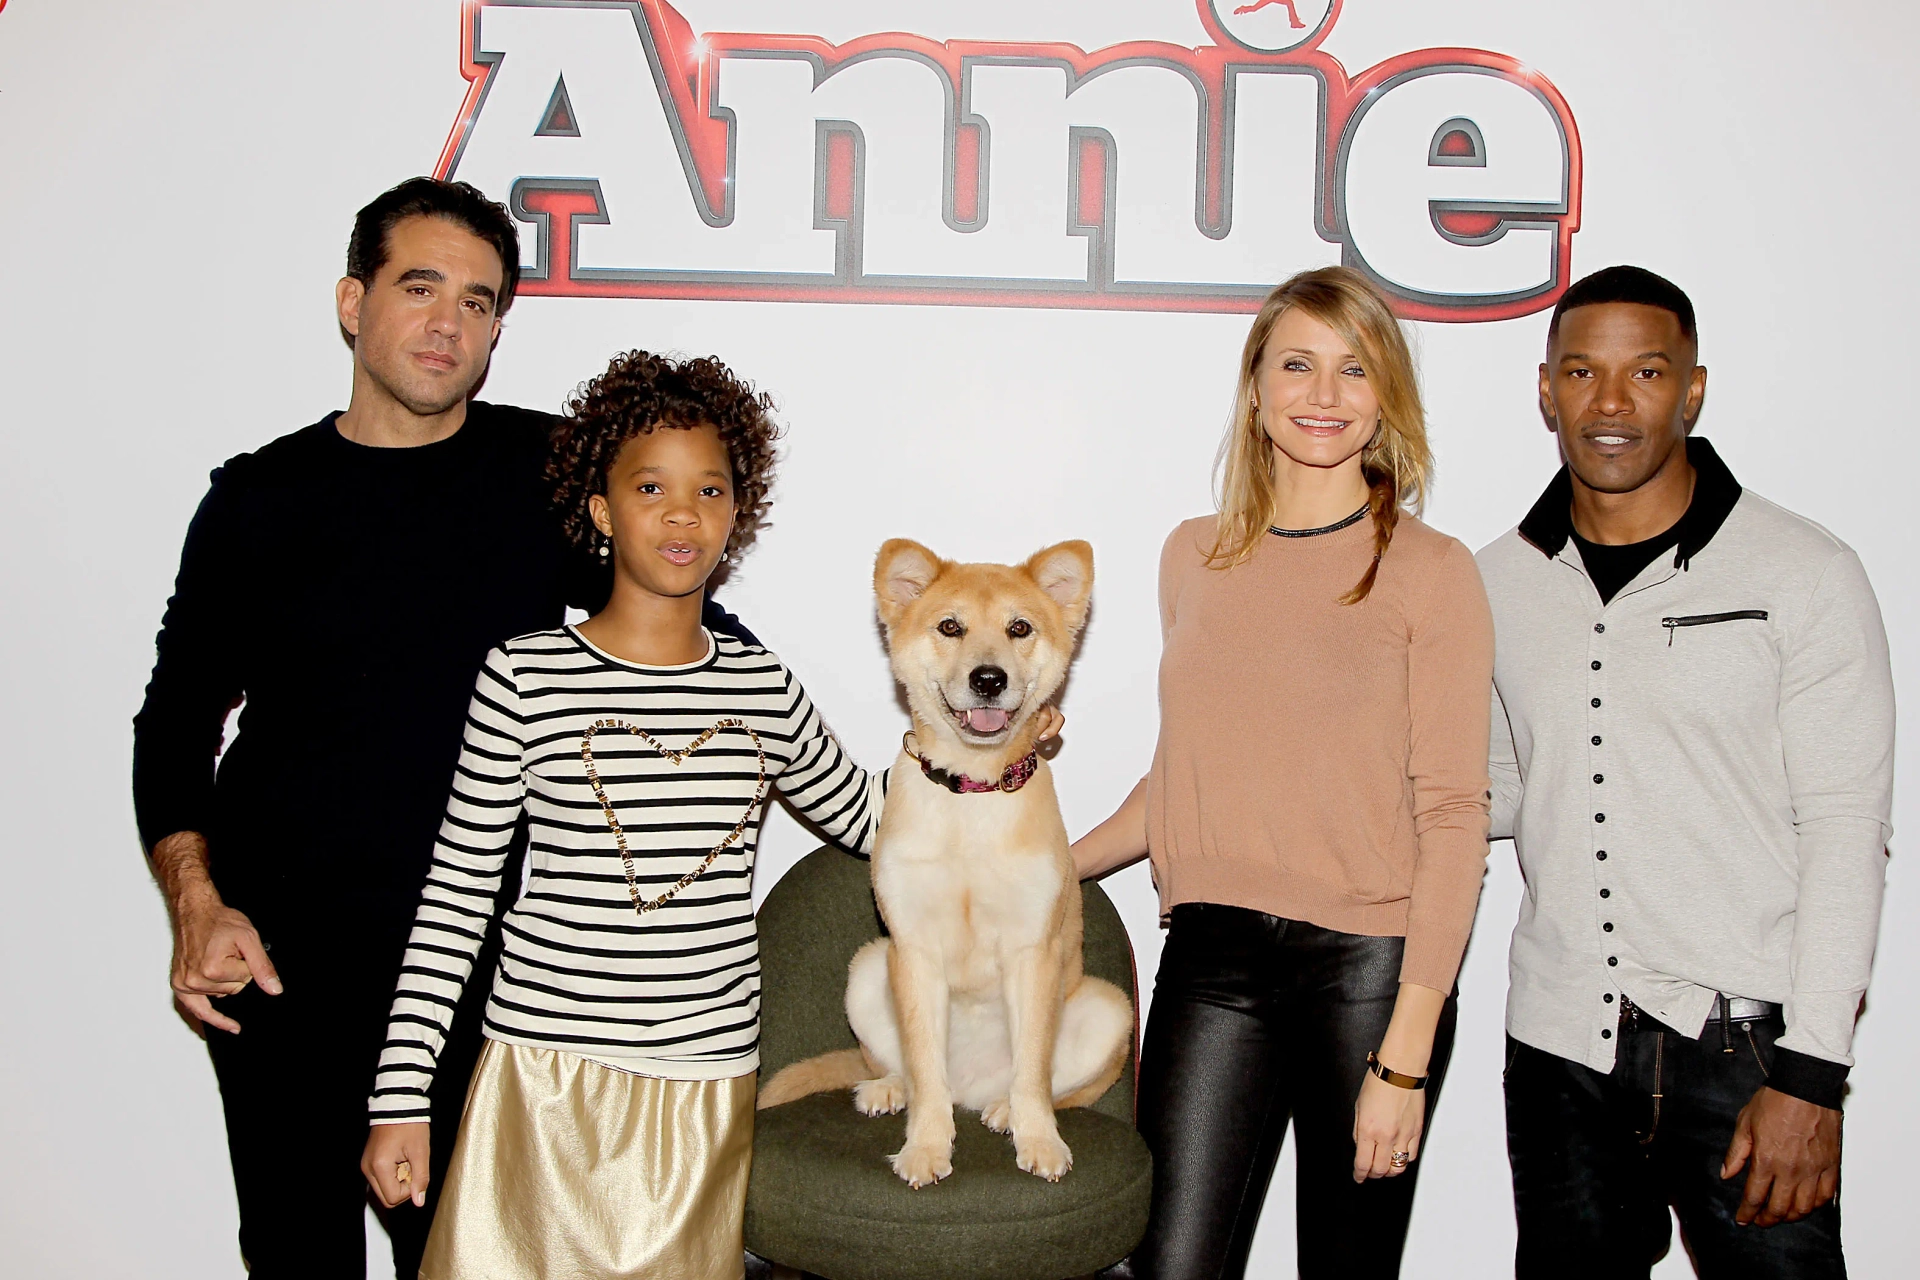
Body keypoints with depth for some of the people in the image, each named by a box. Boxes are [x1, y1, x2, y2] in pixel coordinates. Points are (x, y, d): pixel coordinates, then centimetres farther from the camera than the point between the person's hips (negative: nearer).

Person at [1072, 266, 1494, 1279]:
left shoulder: (1430, 572, -3)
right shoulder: (1194, 558, 10)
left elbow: (1453, 816, -6)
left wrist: (1405, 1057, -11)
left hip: (1368, 963, -3)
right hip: (1214, 956, 3)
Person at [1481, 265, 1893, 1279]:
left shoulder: (1805, 576, -4)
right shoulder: (1499, 583, 6)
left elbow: (1845, 833, -7)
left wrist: (1810, 1072, -12)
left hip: (1742, 1043, -3)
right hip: (1560, 1045, 3)